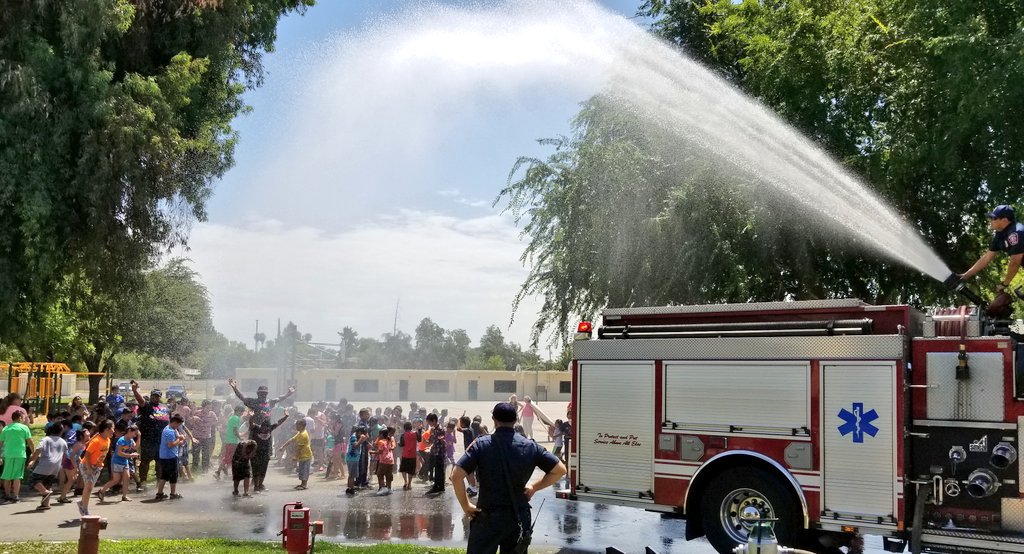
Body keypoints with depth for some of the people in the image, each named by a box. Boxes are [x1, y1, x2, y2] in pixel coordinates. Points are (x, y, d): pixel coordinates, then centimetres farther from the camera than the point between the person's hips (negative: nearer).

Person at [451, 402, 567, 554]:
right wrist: (534, 487, 10)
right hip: (519, 517, 3)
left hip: (488, 516, -2)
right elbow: (560, 470, 4)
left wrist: (466, 506, -4)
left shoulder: (481, 444, -8)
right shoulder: (530, 446, -1)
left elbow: (456, 475, -15)